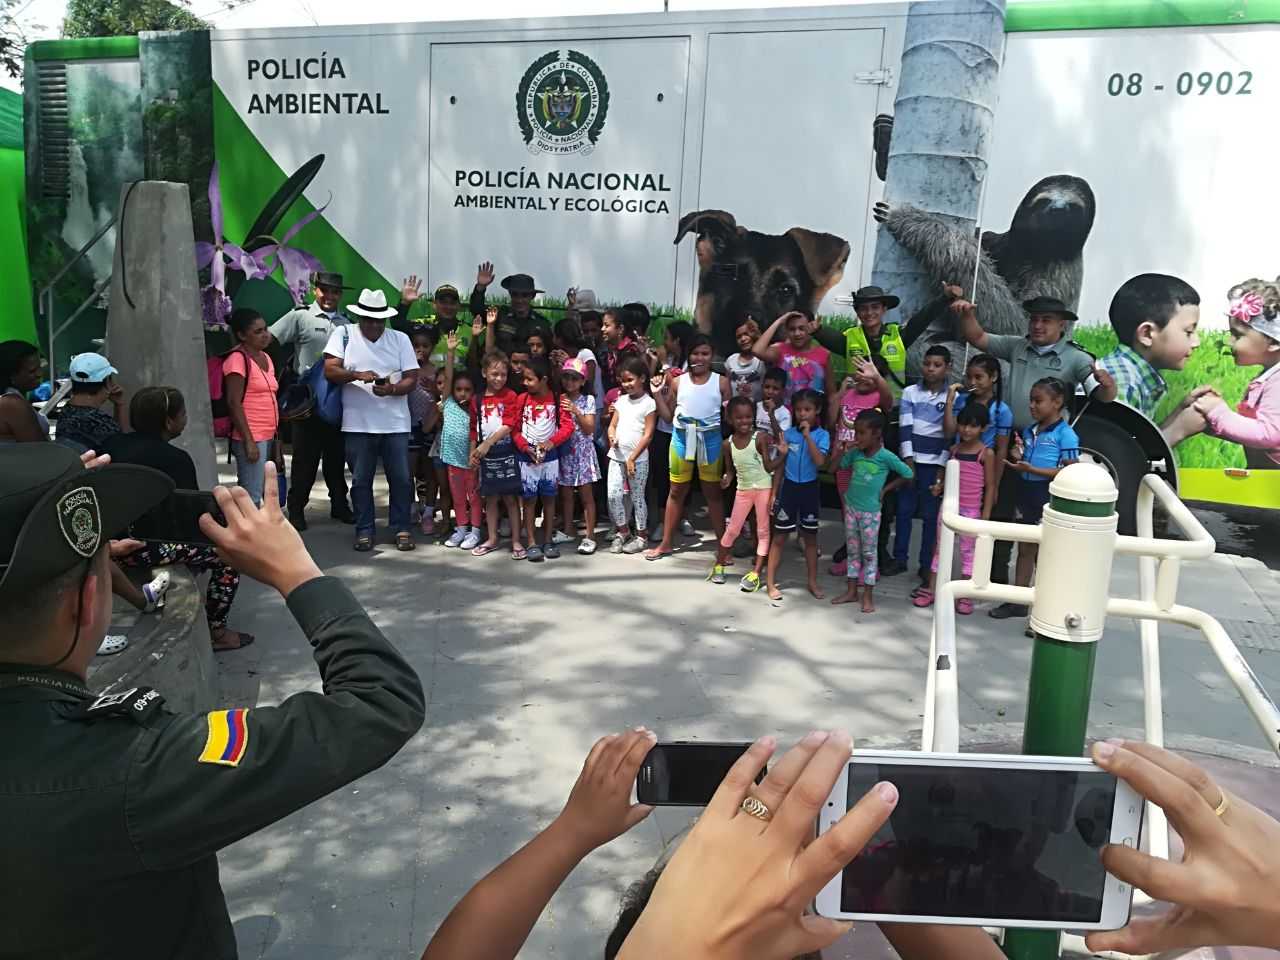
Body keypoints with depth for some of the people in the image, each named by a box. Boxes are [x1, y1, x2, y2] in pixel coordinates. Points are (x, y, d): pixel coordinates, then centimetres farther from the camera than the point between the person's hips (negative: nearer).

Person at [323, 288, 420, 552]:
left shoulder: (400, 339, 5)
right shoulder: (344, 334, 2)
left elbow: (412, 379, 1)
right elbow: (329, 371, -6)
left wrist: (392, 389, -19)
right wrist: (357, 375, -23)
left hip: (395, 424, 1)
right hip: (358, 424, -1)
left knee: (401, 479, 4)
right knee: (361, 480, 7)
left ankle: (401, 529, 17)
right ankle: (364, 530, 19)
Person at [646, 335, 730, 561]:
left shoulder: (721, 382, 1)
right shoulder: (677, 381, 4)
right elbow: (668, 416, 6)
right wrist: (658, 393, -1)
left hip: (710, 439, -1)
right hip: (682, 437, 1)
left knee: (713, 492, 7)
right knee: (677, 491, 11)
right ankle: (665, 544, 20)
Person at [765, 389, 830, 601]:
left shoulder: (822, 435, -6)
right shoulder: (788, 434, 0)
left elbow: (819, 461, -22)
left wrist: (808, 436, -23)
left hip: (810, 489, -1)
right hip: (788, 487, 1)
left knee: (810, 537, 12)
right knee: (779, 536, 3)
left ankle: (813, 582, 24)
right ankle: (770, 582, 10)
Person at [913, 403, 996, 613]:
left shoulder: (987, 453, -9)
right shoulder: (954, 449, 4)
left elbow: (990, 486, -7)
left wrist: (986, 515, -11)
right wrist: (939, 485, -2)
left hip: (971, 510, -4)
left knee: (968, 550, 5)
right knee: (940, 547, 9)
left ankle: (965, 596, 13)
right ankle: (931, 590, 17)